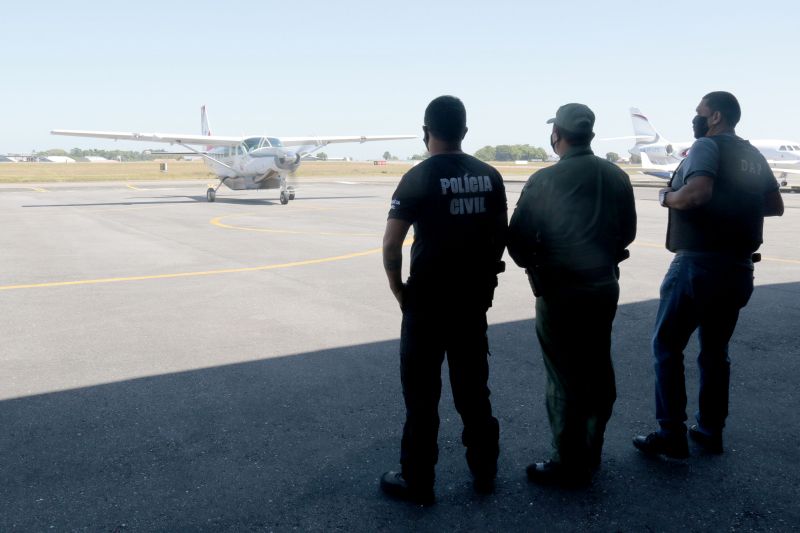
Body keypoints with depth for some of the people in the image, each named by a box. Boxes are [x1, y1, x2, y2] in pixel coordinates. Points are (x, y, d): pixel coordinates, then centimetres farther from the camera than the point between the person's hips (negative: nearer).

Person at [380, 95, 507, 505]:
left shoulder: (418, 178, -12)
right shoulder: (489, 176, 4)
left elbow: (390, 247, -14)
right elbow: (500, 234, 10)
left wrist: (398, 290, 0)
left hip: (426, 303, -5)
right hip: (474, 300, 5)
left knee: (421, 395, 6)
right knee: (473, 388, 16)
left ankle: (417, 482, 15)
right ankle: (485, 471, 27)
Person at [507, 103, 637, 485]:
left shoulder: (545, 180, -15)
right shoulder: (616, 177, 1)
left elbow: (518, 238, -12)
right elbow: (627, 232, 9)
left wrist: (534, 266, 7)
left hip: (560, 292, -5)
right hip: (605, 286, 6)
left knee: (565, 378, 4)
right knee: (598, 371, 17)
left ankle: (569, 464, 13)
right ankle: (591, 453, 31)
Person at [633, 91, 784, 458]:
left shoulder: (707, 145, -10)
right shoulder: (754, 156, 14)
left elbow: (698, 192, -27)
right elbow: (775, 206, 21)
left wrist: (667, 197, -9)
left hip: (699, 264, -8)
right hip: (738, 268, 8)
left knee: (667, 347, 3)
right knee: (716, 350, 16)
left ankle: (671, 436, 4)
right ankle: (710, 431, 22)